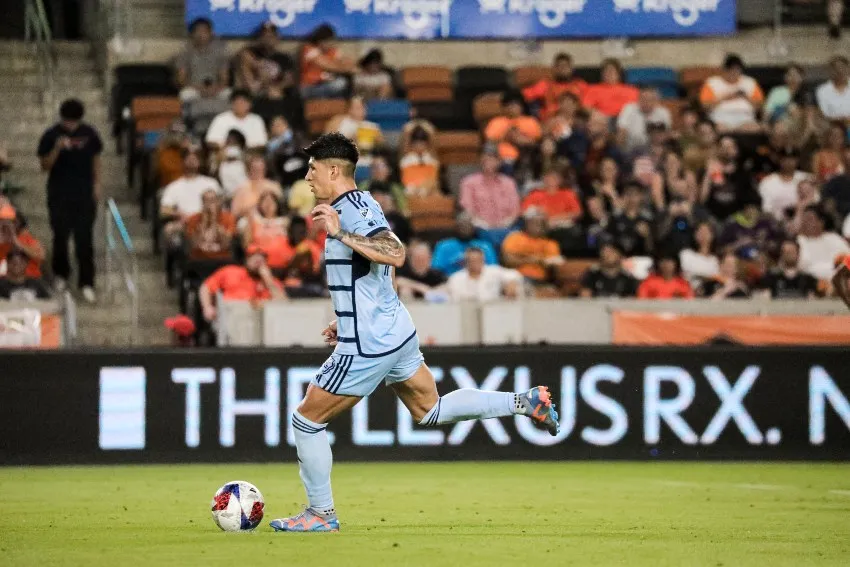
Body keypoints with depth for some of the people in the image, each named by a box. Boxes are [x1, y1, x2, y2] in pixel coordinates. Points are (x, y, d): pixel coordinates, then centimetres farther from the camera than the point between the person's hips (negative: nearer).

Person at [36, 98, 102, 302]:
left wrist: (97, 184, 4)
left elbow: (96, 159, 10)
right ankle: (61, 274, 33)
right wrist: (57, 149, -23)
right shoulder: (51, 136, -7)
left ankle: (87, 284, 1)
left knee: (84, 239, -2)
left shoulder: (89, 134, -2)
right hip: (59, 194, 0)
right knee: (61, 235, 9)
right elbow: (45, 166, -7)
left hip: (84, 194, 0)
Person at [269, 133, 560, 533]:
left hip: (368, 345, -10)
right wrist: (346, 321, 27)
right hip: (394, 331, 10)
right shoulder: (357, 205, 12)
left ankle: (321, 514, 8)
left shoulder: (352, 210, -18)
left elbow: (395, 254, -34)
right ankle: (525, 402, 13)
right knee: (431, 411, 20)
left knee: (306, 419, 0)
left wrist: (341, 234, -35)